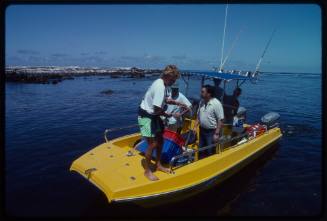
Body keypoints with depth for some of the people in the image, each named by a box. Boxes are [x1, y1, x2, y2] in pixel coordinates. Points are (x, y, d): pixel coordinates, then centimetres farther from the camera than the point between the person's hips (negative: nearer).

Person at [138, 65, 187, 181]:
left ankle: (158, 165, 32)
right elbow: (157, 109, -28)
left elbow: (166, 99, 18)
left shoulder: (161, 83, 2)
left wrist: (180, 104, 10)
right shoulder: (160, 87, -28)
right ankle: (147, 171, 14)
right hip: (146, 117, -10)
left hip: (153, 115, 10)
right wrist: (168, 115, -10)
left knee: (160, 140, 15)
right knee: (153, 144, -4)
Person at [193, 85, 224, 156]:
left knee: (210, 153, 5)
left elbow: (220, 120, -18)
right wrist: (195, 127, 6)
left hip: (212, 132, -7)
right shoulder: (202, 102, 3)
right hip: (202, 130, 7)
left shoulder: (216, 104, -18)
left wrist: (216, 134, -20)